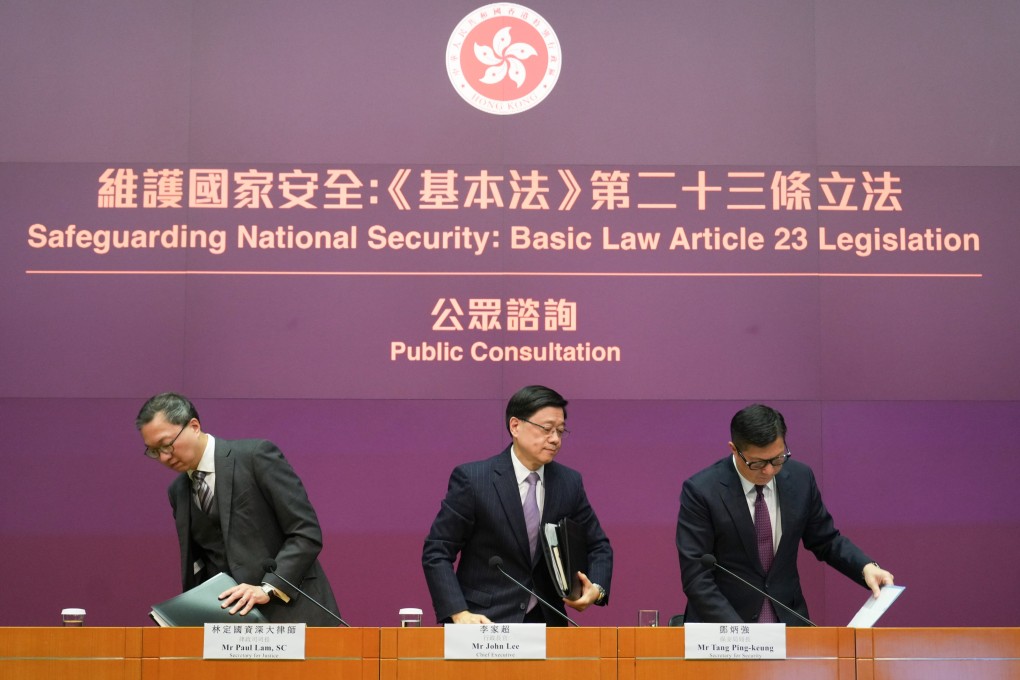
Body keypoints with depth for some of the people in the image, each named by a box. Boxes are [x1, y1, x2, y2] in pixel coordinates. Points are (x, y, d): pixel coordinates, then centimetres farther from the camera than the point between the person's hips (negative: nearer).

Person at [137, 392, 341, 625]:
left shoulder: (256, 455, -8)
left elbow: (307, 533, -12)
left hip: (290, 613, -5)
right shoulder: (178, 491, 12)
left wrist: (268, 588, -22)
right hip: (231, 619, 6)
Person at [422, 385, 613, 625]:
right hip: (483, 622, -4)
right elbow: (436, 552, -7)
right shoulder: (472, 479, -8)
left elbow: (598, 547, 14)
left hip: (546, 622, 4)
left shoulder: (570, 483, 5)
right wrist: (459, 613, -18)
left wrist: (596, 589, -6)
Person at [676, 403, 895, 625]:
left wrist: (866, 567, -6)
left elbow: (825, 541, 12)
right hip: (722, 624, -2)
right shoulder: (701, 491, -14)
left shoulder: (800, 478, -1)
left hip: (787, 618, 2)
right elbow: (696, 577, -15)